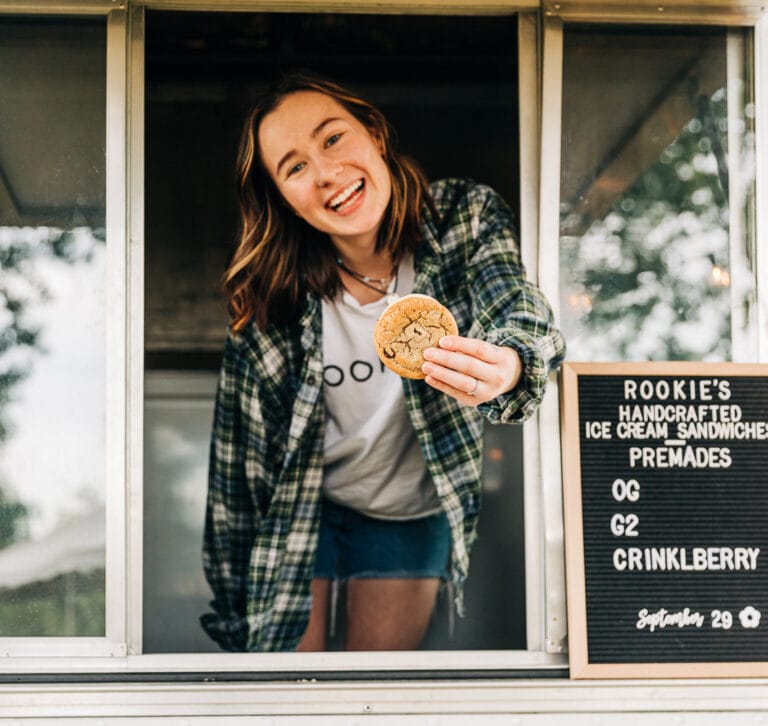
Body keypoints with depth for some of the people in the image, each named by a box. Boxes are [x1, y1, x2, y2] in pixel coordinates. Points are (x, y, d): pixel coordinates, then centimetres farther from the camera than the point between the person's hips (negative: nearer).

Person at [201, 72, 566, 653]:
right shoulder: (272, 295, -21)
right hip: (300, 509, -1)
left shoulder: (467, 219, -20)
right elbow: (238, 460, -14)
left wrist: (507, 366, -64)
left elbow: (520, 308, -38)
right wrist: (235, 624, -10)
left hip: (415, 515, 1)